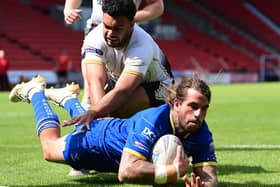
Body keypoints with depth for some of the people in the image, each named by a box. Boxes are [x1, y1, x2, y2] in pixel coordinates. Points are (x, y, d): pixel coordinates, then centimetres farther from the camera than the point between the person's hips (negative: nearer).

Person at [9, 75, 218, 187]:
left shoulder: (202, 134, -32)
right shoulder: (152, 122, -48)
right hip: (100, 138, -5)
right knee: (50, 148, 25)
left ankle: (66, 97, 67)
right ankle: (35, 91, 46)